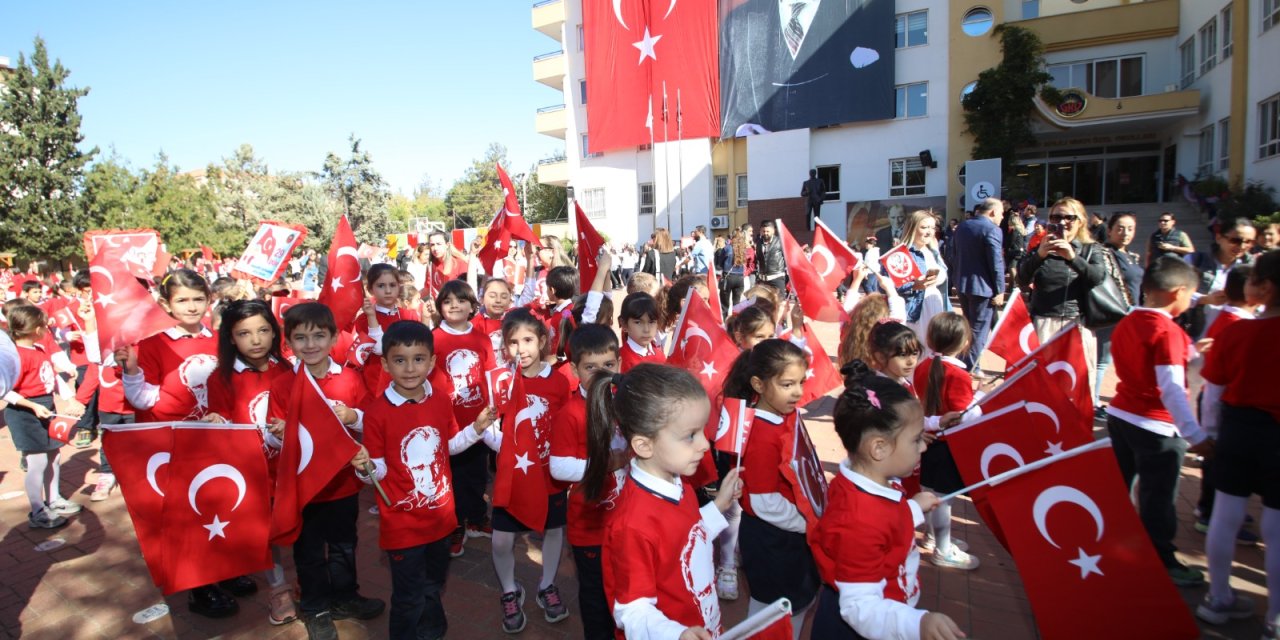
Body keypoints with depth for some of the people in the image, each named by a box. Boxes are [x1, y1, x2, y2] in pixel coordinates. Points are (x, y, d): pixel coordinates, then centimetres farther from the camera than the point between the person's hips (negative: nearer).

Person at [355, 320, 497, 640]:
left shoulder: (442, 399, -5)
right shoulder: (377, 410, -19)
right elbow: (379, 471, -14)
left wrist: (477, 429, -5)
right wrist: (365, 468, -36)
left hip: (440, 514, 5)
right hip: (402, 521, -5)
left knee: (434, 585, 27)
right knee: (409, 597, 11)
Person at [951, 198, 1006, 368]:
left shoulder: (962, 226, 9)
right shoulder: (992, 229, -16)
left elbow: (954, 253, 15)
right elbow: (996, 263, -18)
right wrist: (999, 290, -13)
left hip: (962, 284, 8)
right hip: (982, 286, -8)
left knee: (968, 326, 20)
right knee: (979, 329, 1)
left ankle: (963, 363, 26)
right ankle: (970, 369, 5)